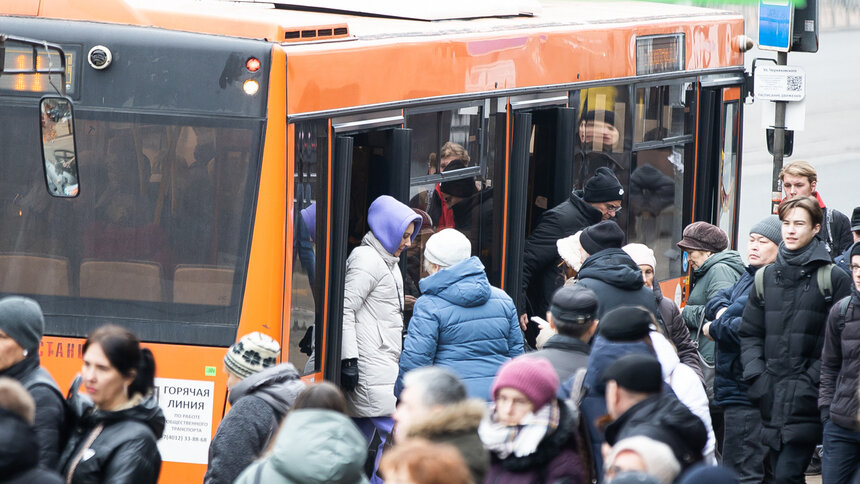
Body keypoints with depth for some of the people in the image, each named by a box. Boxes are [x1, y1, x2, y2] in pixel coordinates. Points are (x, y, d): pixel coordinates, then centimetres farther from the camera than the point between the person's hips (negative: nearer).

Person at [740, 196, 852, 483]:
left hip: (807, 404, -5)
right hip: (772, 400, 5)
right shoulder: (766, 278, 14)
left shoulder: (833, 279, -1)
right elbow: (749, 333, 17)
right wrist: (756, 376, 3)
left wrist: (811, 382, -13)